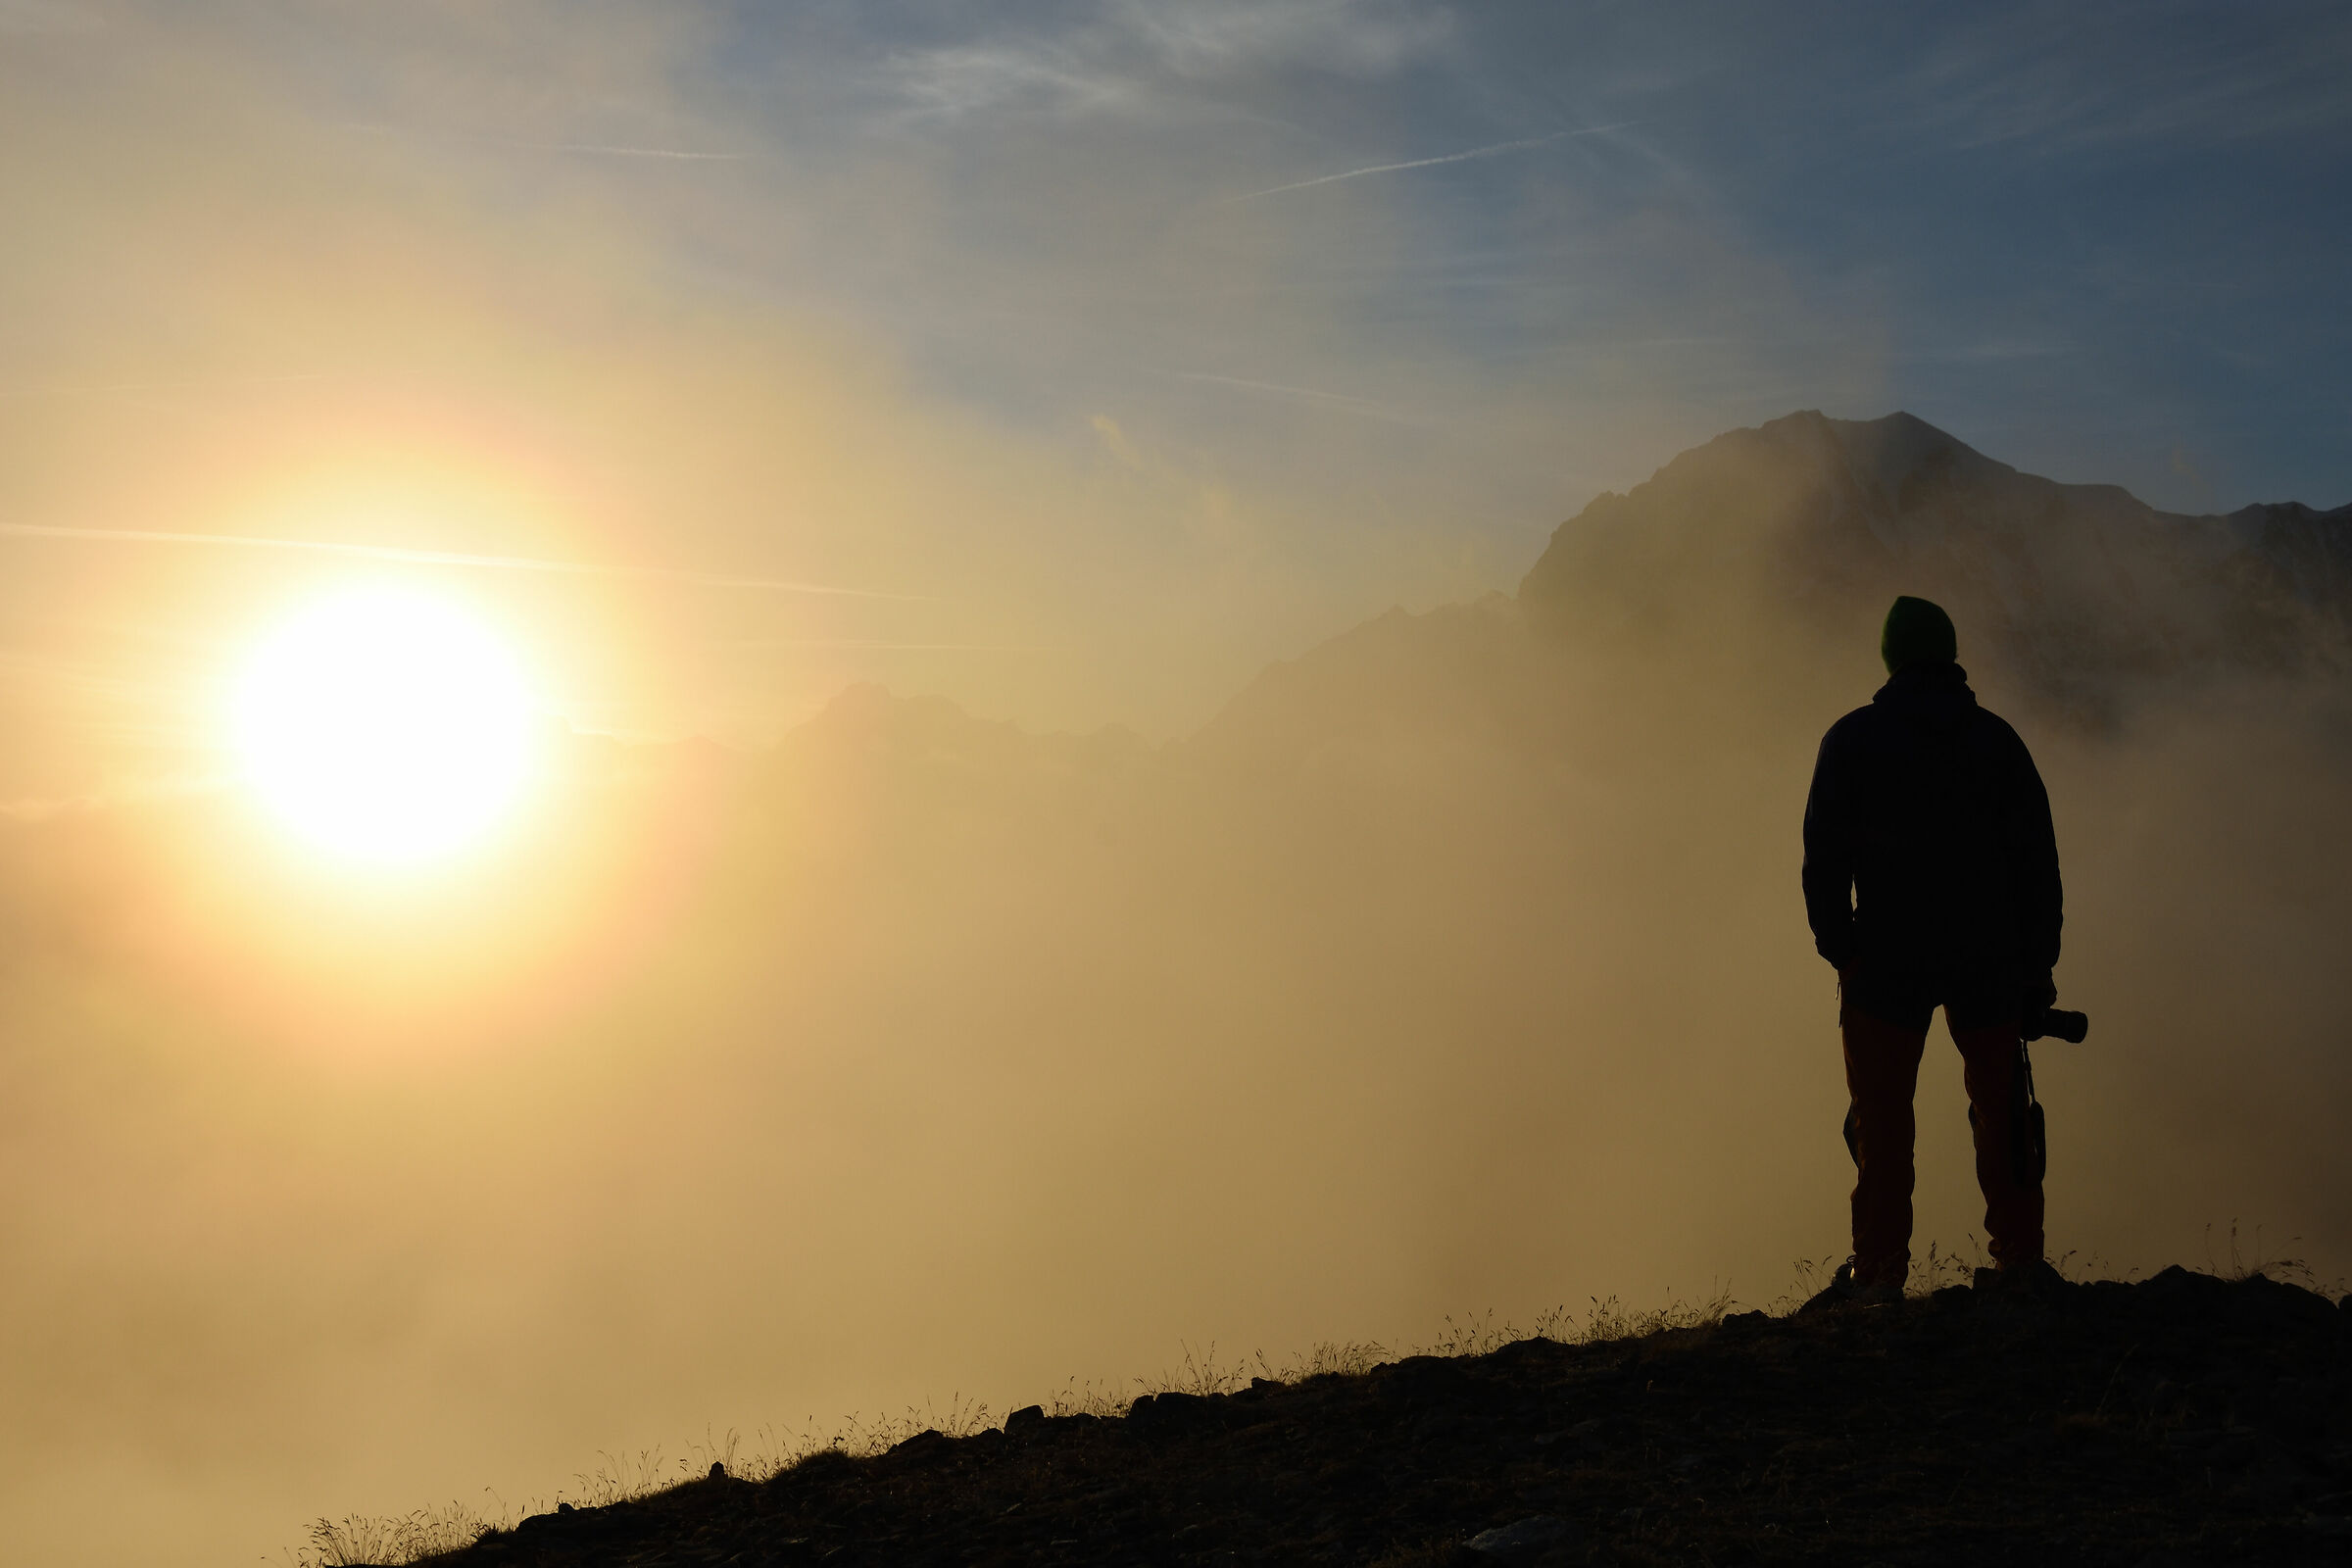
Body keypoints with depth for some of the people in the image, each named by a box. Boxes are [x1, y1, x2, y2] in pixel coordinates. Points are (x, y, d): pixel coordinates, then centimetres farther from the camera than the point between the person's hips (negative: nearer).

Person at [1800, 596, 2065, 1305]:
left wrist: (1838, 947, 1)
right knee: (2000, 1107, 11)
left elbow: (1824, 855, -4)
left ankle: (1879, 1266, 4)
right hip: (1991, 955, 2)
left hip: (1889, 955, -2)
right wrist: (2038, 962, 9)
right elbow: (2038, 856, 6)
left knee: (1882, 1114, 3)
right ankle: (2020, 1256, 13)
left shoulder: (1852, 739, 1)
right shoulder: (1997, 739, 7)